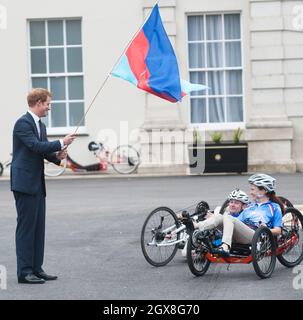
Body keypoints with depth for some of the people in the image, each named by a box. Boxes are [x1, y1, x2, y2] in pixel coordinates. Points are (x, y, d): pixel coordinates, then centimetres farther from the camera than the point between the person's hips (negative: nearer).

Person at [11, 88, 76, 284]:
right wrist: (62, 143, -15)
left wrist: (57, 156, -5)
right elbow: (36, 145, -22)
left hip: (37, 183, 9)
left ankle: (37, 268, 16)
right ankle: (24, 272, -2)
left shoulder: (40, 125, 17)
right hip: (24, 183, -9)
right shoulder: (23, 123, -12)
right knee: (26, 227, -6)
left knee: (38, 227, 10)